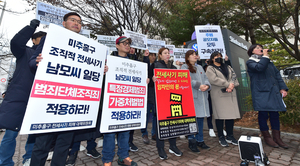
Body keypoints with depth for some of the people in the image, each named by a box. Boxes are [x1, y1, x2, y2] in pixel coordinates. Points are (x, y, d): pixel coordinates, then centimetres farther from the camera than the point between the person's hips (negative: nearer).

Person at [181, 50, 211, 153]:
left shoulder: (200, 67, 24)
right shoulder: (184, 67, 2)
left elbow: (205, 78, 16)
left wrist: (207, 85, -5)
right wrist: (199, 85, -18)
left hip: (202, 96, 7)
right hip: (191, 97, -7)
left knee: (200, 118, 10)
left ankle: (200, 140, 23)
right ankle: (192, 142, 8)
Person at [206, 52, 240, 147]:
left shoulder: (228, 67, 23)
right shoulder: (210, 68, 3)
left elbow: (234, 76, 10)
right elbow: (214, 79, -12)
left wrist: (232, 86, -10)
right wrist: (227, 84, -12)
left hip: (231, 94, 6)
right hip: (219, 95, -5)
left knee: (231, 114, 6)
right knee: (220, 115, -3)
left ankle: (230, 136, 21)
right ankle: (221, 137, 11)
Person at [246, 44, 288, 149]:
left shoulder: (269, 62, 22)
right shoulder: (250, 62, 2)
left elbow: (277, 75, 17)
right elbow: (259, 67, -19)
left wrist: (283, 88, 7)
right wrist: (265, 56, -7)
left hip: (274, 92, 6)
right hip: (261, 93, -6)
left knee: (275, 114, 8)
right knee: (263, 114, -1)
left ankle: (277, 138, 19)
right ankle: (267, 137, 14)